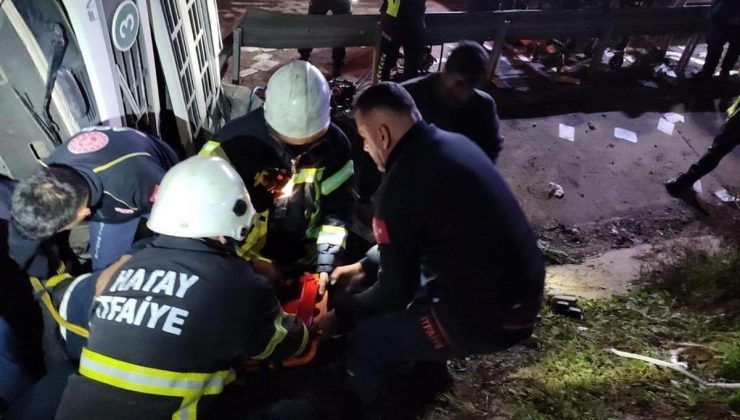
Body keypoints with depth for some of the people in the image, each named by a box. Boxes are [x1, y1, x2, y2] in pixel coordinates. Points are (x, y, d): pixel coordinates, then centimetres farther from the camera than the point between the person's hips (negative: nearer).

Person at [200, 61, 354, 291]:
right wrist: (251, 261, -18)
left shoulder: (333, 143, -9)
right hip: (245, 266, -2)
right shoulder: (237, 141, -20)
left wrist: (325, 266, -13)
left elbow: (337, 208, -4)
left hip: (305, 265, 3)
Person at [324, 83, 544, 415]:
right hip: (524, 289, 9)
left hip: (490, 316, -8)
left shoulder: (401, 184, -21)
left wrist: (340, 314, 5)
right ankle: (426, 352, 42)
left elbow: (395, 291, -11)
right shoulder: (454, 143, 4)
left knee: (367, 340, 3)